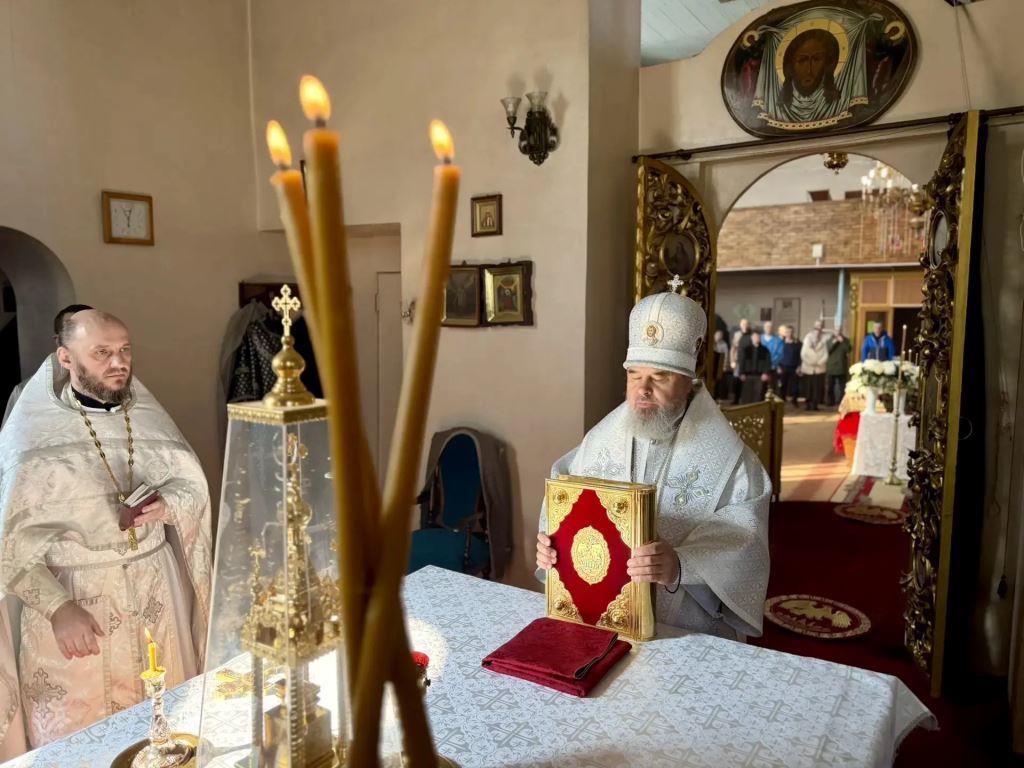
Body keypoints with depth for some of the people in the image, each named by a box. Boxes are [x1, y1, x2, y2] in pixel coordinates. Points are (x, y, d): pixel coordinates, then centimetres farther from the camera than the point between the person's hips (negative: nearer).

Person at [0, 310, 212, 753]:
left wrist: (168, 506, -14)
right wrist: (57, 607, -19)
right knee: (79, 736, 9)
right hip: (72, 596, -3)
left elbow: (194, 485, 8)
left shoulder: (148, 416, 2)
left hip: (154, 586, 3)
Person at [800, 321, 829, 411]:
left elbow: (826, 354, -3)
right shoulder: (808, 337, 6)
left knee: (817, 388, -1)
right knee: (808, 388, 0)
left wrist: (819, 362, -7)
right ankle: (808, 404, 3)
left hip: (819, 368, 0)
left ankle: (814, 405, 2)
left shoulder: (825, 338, 2)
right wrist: (808, 361, -4)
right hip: (808, 367, 0)